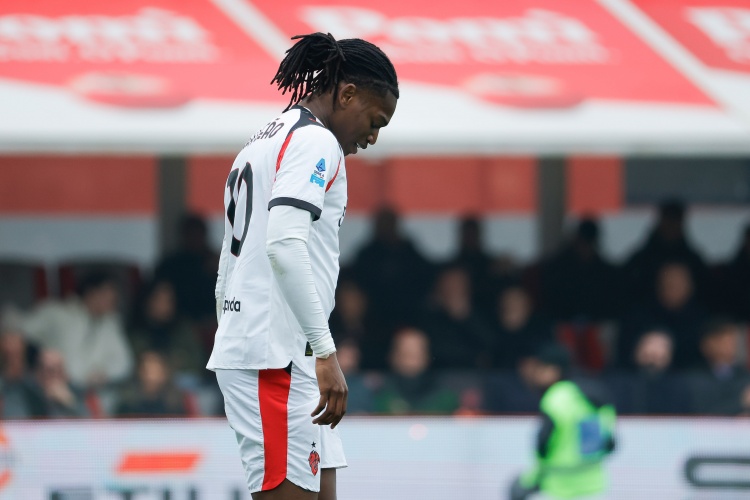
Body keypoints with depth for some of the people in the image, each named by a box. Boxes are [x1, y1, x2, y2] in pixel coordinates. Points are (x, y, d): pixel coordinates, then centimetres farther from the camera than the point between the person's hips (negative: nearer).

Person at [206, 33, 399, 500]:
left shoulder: (264, 143, 22)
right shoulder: (315, 141, -8)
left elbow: (227, 268, 24)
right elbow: (285, 247, -23)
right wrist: (326, 352, -24)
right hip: (277, 358, -10)